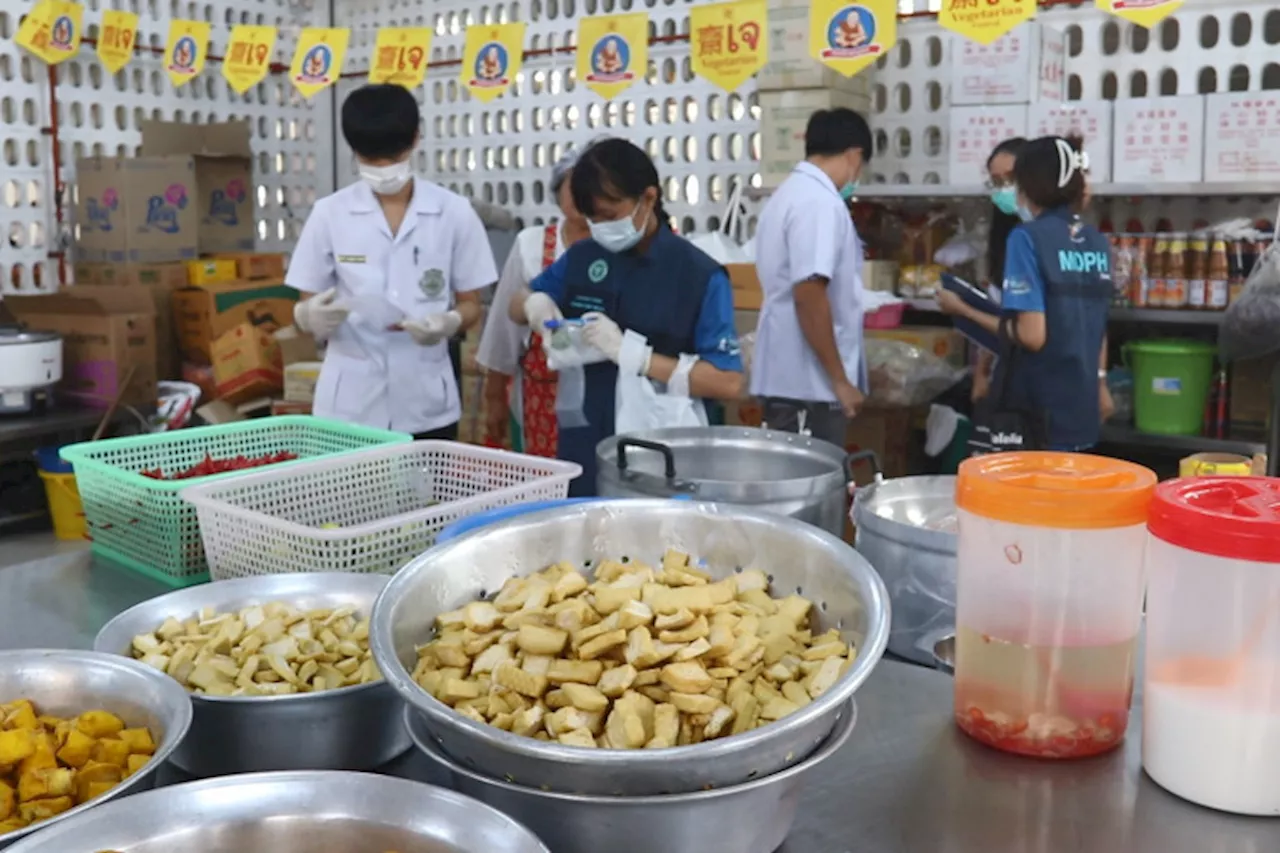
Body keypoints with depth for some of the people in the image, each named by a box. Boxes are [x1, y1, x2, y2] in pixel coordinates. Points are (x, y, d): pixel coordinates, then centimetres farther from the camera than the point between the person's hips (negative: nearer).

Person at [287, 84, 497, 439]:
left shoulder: (454, 212, 0)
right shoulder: (329, 213, 0)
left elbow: (470, 305, 4)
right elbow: (308, 311, 3)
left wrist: (449, 322, -18)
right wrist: (311, 317, -20)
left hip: (427, 404, 0)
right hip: (349, 403, 0)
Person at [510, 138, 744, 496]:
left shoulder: (699, 275, -11)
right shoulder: (581, 257, 4)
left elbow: (729, 383, -17)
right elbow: (517, 307, 20)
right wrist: (533, 304, -5)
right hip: (584, 449, 4)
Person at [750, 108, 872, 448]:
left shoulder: (789, 193, 14)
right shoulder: (820, 203, -16)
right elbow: (809, 296, -24)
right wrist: (839, 379, -18)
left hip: (788, 376, 10)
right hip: (809, 382, -10)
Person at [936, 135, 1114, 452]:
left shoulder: (1029, 237, -12)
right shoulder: (1097, 243, 8)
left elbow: (1031, 335, -19)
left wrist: (964, 310, -9)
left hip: (1034, 409, -6)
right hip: (1082, 408, 6)